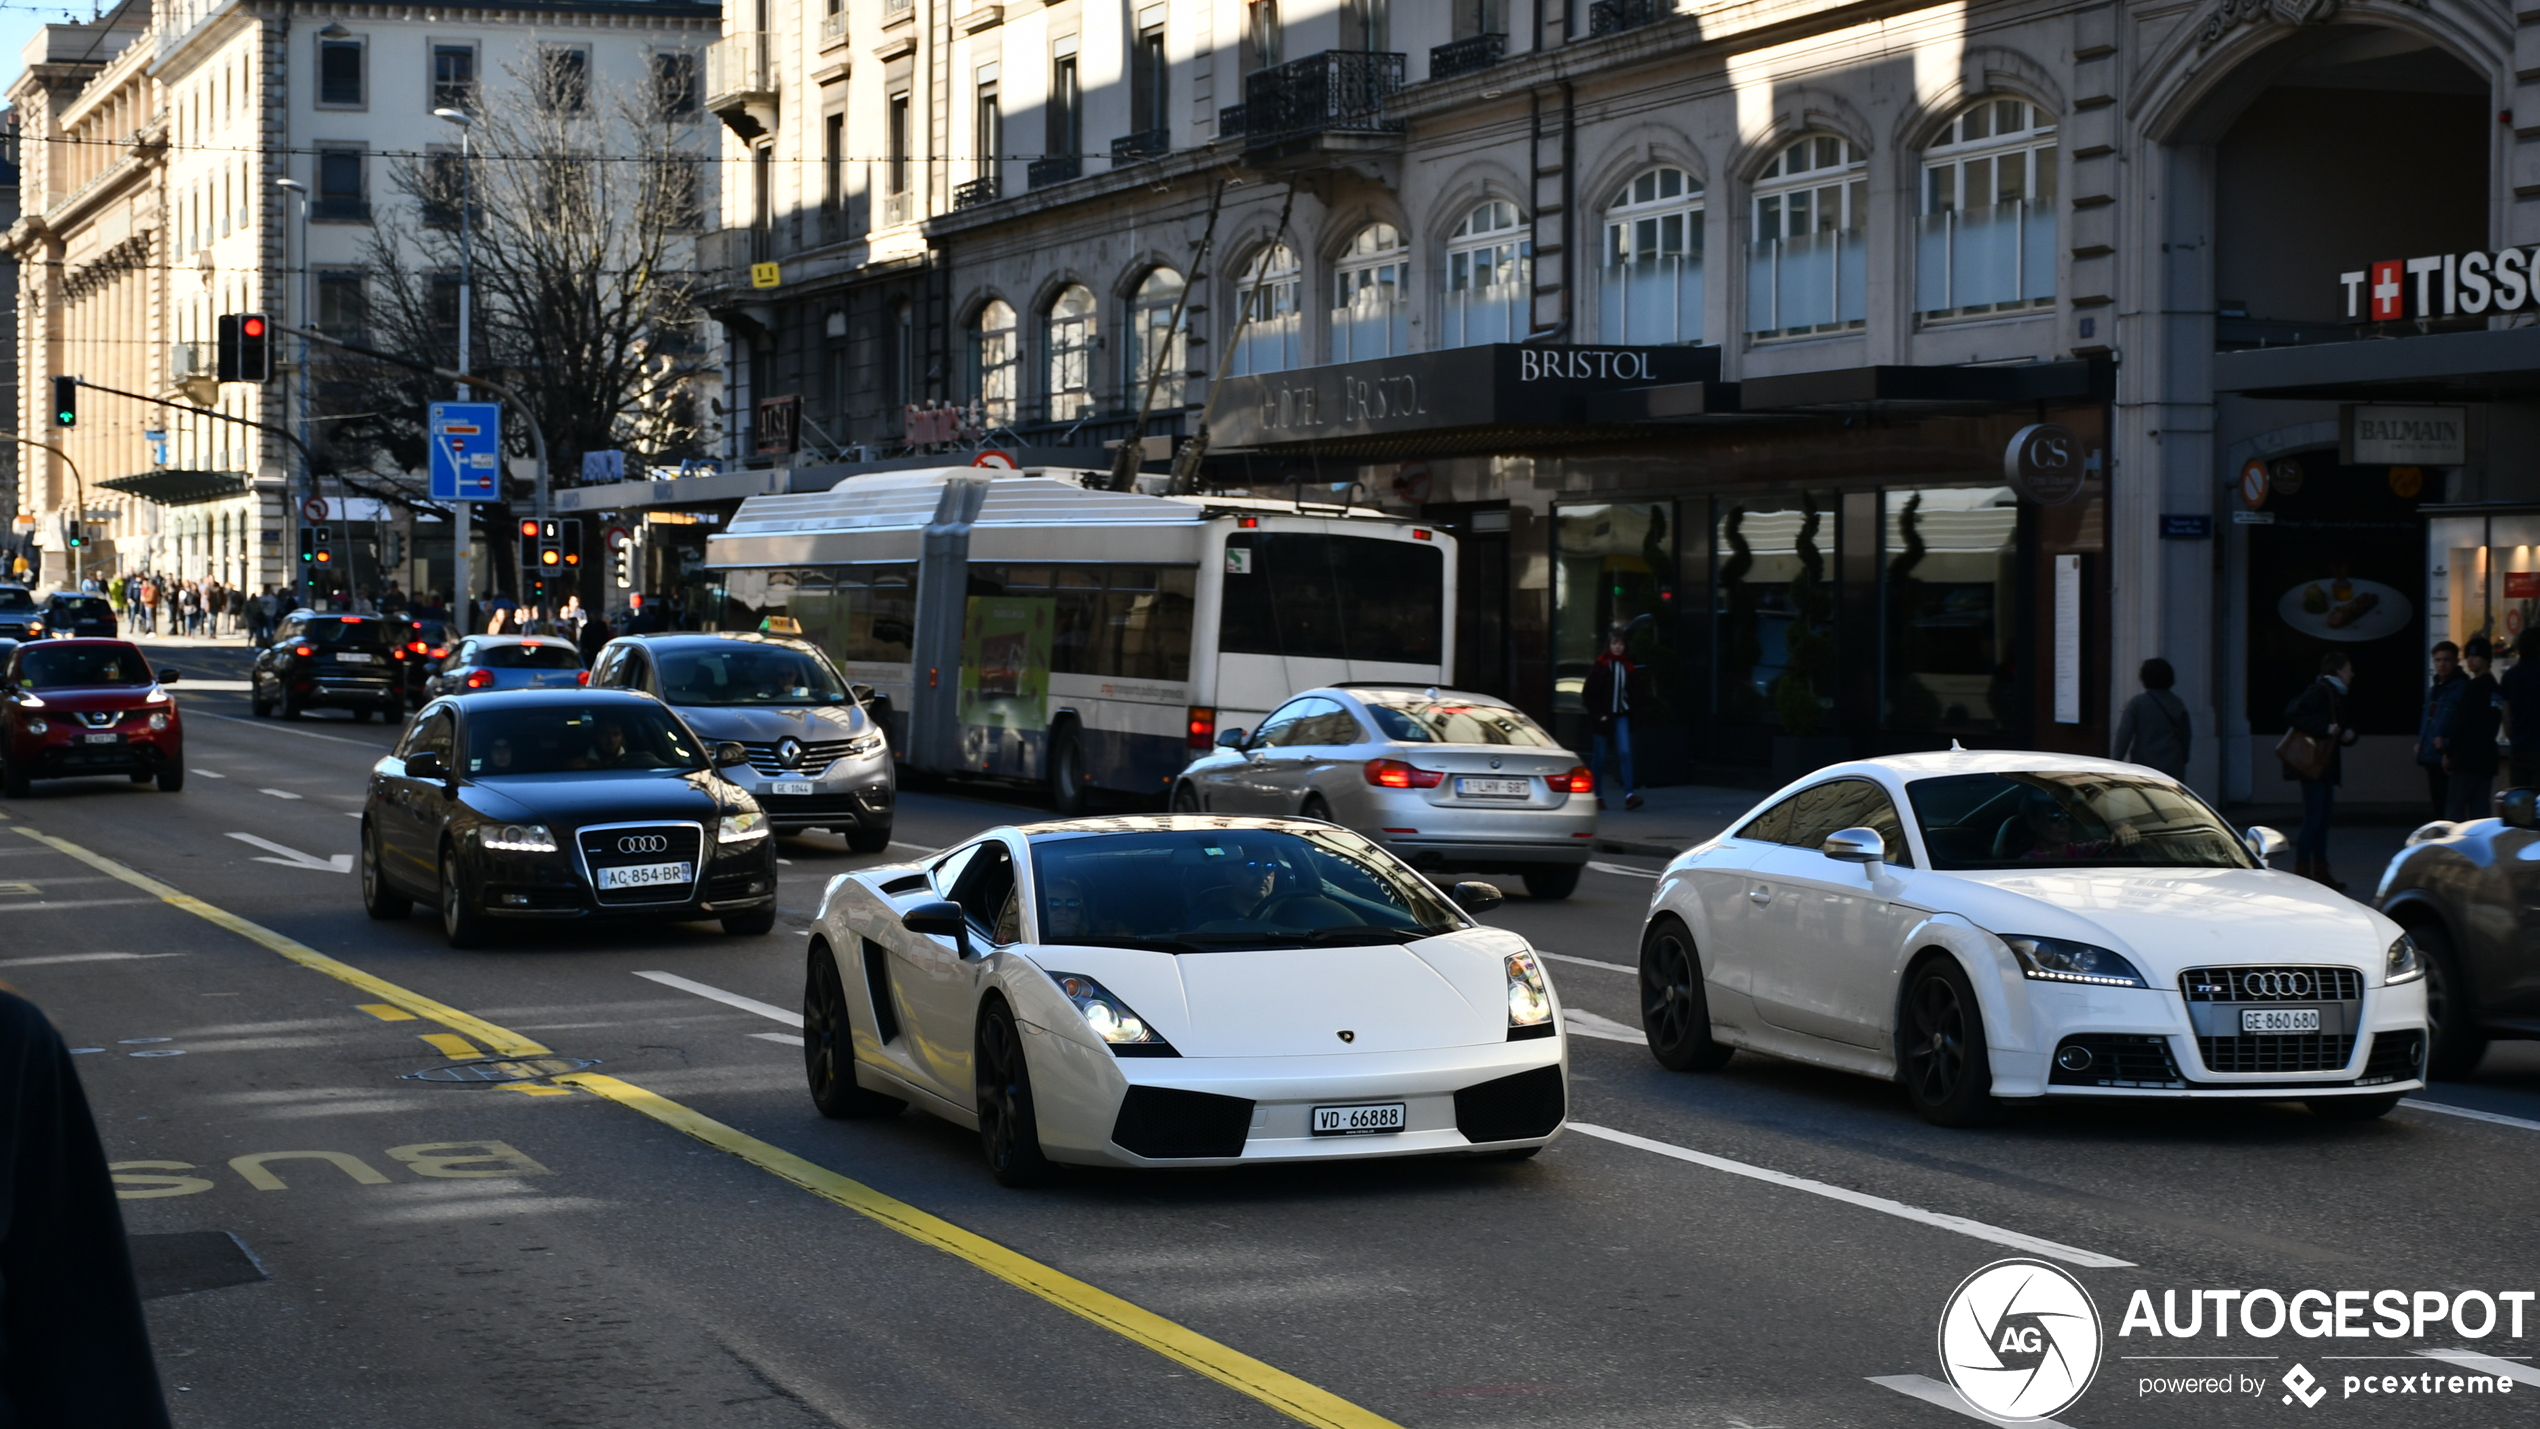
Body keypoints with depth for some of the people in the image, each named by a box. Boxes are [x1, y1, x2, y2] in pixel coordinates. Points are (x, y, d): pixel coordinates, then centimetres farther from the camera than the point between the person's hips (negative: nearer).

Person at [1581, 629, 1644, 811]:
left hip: (1621, 716, 2)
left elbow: (1634, 690, 14)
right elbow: (1587, 693, -5)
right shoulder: (1600, 666, -5)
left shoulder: (1627, 665, 6)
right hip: (1603, 717, -2)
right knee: (1599, 756, 5)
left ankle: (1629, 795, -16)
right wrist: (1598, 714, -10)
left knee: (1625, 753, -10)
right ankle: (1597, 795, 17)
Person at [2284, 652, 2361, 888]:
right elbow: (2292, 713, -24)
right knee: (2313, 819, -9)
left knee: (2324, 817, 12)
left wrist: (2347, 734, 2)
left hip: (2326, 765, 10)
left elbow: (2339, 729, 25)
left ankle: (2320, 870, 17)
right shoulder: (2320, 691, -12)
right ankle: (2302, 871, -6)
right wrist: (2324, 728, -25)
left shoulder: (2335, 694, 19)